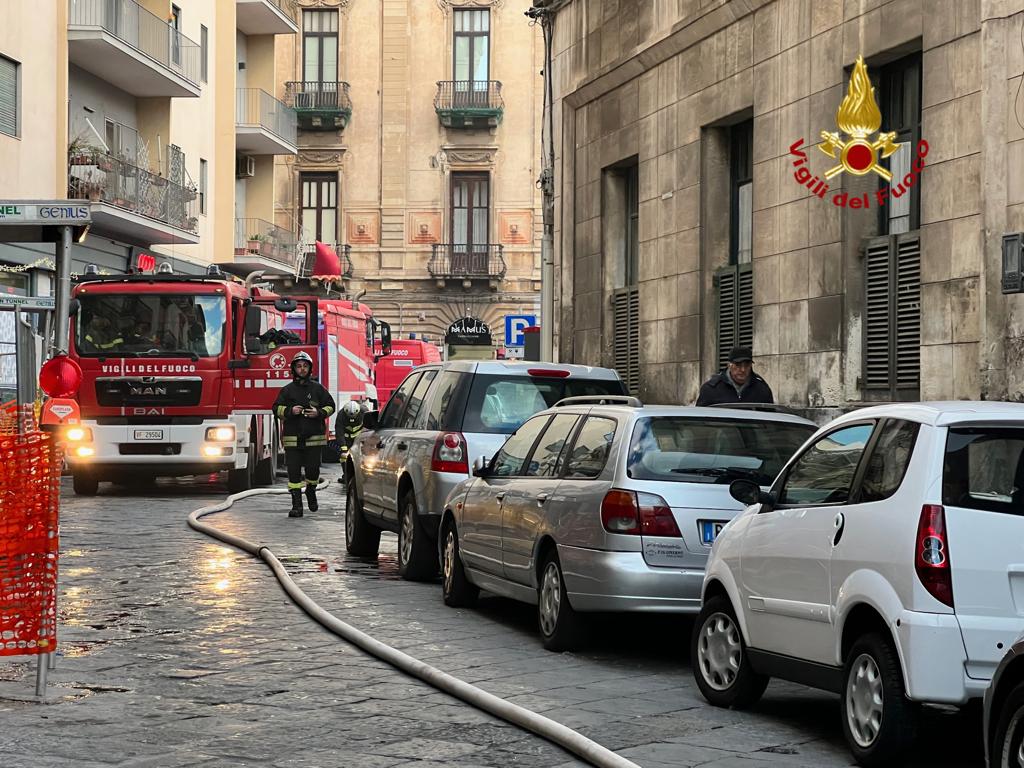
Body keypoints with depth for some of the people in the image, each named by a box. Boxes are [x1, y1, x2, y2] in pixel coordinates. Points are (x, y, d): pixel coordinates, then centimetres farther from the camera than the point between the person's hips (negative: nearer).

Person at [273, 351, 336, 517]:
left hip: (314, 438, 0)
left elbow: (330, 405, 11)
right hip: (292, 438, 0)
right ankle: (297, 505, -2)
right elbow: (277, 408, 8)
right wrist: (290, 410, -11)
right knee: (294, 472, -4)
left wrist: (319, 413, -9)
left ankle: (311, 491, 33)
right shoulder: (288, 390, 7)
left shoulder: (318, 388, 7)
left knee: (313, 469, 2)